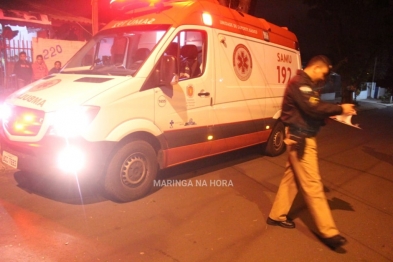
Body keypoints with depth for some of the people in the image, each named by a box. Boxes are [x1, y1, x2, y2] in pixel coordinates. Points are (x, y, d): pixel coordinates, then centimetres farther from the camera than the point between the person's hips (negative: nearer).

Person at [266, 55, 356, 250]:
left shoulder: (305, 84, 17)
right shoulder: (299, 83, -16)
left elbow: (312, 109, 14)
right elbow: (313, 108, -25)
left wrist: (332, 112, -1)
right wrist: (340, 109, -16)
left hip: (301, 138, 11)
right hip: (301, 139, -11)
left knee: (291, 178, 16)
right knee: (312, 184, -6)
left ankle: (277, 215, 28)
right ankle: (328, 232, 2)